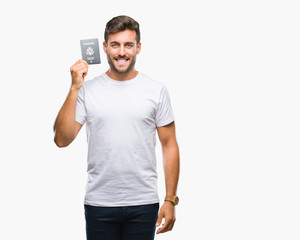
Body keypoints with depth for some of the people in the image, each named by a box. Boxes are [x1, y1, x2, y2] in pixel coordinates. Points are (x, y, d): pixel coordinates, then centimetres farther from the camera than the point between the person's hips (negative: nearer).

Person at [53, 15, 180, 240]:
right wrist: (74, 88, -12)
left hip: (143, 204, 0)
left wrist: (170, 200, -1)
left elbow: (169, 146, 4)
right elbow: (62, 139, -6)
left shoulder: (156, 90, 2)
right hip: (98, 203, 0)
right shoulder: (87, 90, 2)